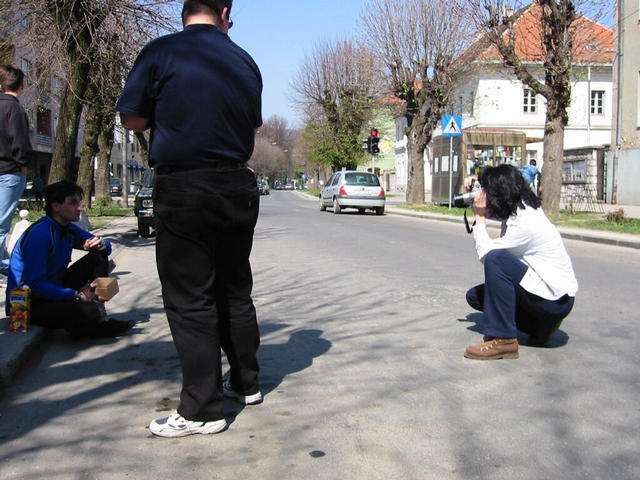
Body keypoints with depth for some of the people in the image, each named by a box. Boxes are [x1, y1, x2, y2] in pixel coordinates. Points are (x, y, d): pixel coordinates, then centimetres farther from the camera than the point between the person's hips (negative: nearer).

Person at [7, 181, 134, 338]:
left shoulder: (69, 229, 4)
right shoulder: (40, 234, -23)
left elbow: (106, 247, 14)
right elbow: (34, 284, -27)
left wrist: (100, 244, -11)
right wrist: (77, 294, -25)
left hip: (54, 290, 10)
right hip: (29, 304, -10)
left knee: (99, 257, 5)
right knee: (88, 312, -35)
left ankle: (98, 315, -4)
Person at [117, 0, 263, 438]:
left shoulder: (161, 53, -7)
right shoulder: (246, 63, 6)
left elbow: (132, 119, -1)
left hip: (183, 191, -5)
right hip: (239, 186, 5)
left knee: (190, 299, 0)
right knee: (235, 290, 17)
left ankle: (203, 409, 4)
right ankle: (246, 382, 28)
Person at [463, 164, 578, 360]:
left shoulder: (524, 222, -24)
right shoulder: (518, 208, 3)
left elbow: (485, 253, -20)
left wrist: (479, 215, -10)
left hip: (556, 298, -10)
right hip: (541, 285, 10)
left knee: (495, 259, -30)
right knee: (475, 296, 7)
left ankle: (503, 340, -24)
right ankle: (540, 326, 10)